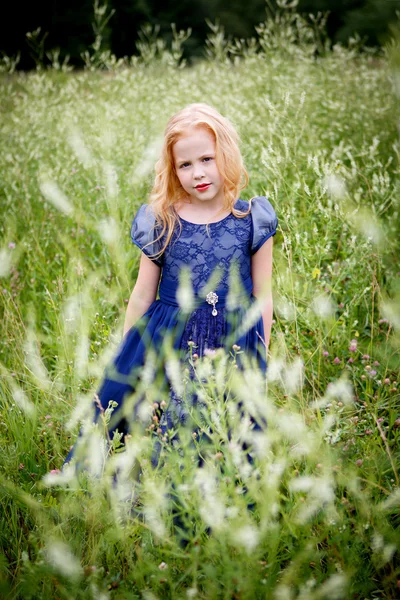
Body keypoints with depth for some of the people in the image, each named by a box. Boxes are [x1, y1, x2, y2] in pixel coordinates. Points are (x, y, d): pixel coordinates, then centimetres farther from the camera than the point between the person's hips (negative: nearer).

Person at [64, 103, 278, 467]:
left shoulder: (252, 222, -3)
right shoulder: (160, 223, -2)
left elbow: (263, 299, 3)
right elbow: (142, 296, 6)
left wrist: (261, 361, 4)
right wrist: (126, 359, 10)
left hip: (233, 350, 0)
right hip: (165, 344, 1)